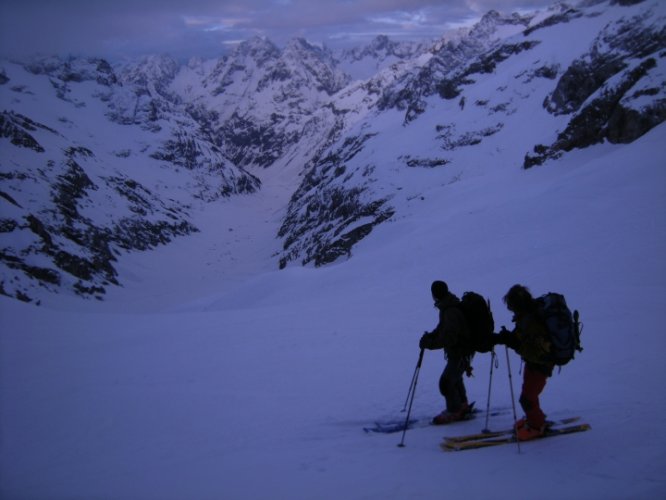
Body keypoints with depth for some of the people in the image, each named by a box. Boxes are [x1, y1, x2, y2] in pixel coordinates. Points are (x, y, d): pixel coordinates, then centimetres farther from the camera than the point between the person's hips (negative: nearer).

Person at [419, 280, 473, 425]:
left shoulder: (451, 312, -29)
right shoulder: (447, 307, 2)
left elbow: (448, 338, -32)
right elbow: (442, 328, 14)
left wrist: (430, 343, -25)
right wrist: (430, 337, 0)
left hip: (461, 352, -10)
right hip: (457, 350, 10)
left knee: (446, 382, -5)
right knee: (455, 378, 25)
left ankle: (454, 412, 12)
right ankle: (462, 405, 42)